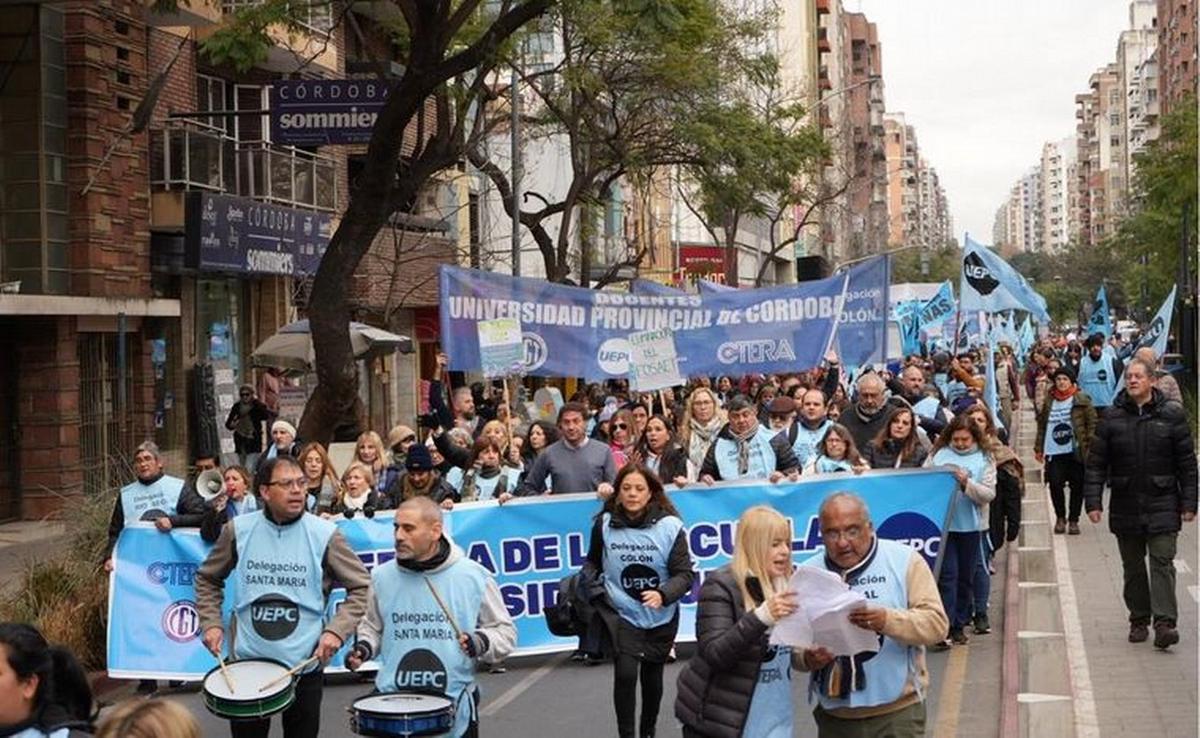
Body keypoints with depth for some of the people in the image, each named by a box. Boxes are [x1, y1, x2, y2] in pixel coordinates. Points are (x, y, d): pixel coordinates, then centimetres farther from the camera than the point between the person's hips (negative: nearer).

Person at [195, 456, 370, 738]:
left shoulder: (324, 535, -7)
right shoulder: (238, 530, -1)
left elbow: (361, 587, -3)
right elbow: (208, 579, 14)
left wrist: (336, 630, -15)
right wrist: (211, 622, 1)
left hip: (305, 664, -1)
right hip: (246, 661, 1)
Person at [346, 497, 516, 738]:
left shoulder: (473, 577, -7)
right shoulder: (382, 577, -1)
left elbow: (505, 632, 1)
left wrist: (482, 642, -18)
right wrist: (363, 647, -4)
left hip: (455, 708, -1)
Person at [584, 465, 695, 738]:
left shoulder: (670, 525, -13)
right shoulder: (605, 524, -7)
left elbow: (685, 574, -13)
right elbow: (593, 563, 9)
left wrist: (663, 594, -31)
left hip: (661, 617, 1)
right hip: (621, 613, -1)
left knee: (652, 676, 17)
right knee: (625, 673, -20)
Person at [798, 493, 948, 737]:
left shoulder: (905, 560, -1)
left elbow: (936, 623, -10)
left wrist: (888, 620, -27)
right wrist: (807, 659, -17)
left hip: (897, 713, -3)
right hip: (834, 716, 3)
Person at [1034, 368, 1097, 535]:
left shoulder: (1082, 399, -1)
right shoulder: (1049, 401, 8)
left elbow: (1092, 423, -3)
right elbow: (1042, 425, 13)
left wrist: (1090, 445, -9)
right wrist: (1038, 448, 10)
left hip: (1076, 451, -2)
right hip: (1054, 452, 2)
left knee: (1077, 485, 2)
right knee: (1055, 484, -3)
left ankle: (1073, 520, 16)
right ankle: (1060, 517, 18)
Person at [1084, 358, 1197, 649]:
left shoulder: (1172, 415, -2)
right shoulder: (1112, 417, 1)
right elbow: (1096, 462, 2)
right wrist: (1093, 501, -4)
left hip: (1163, 504, -2)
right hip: (1125, 504, 2)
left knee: (1162, 562, -7)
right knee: (1133, 567, 10)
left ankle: (1165, 622, -10)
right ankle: (1139, 620, 21)